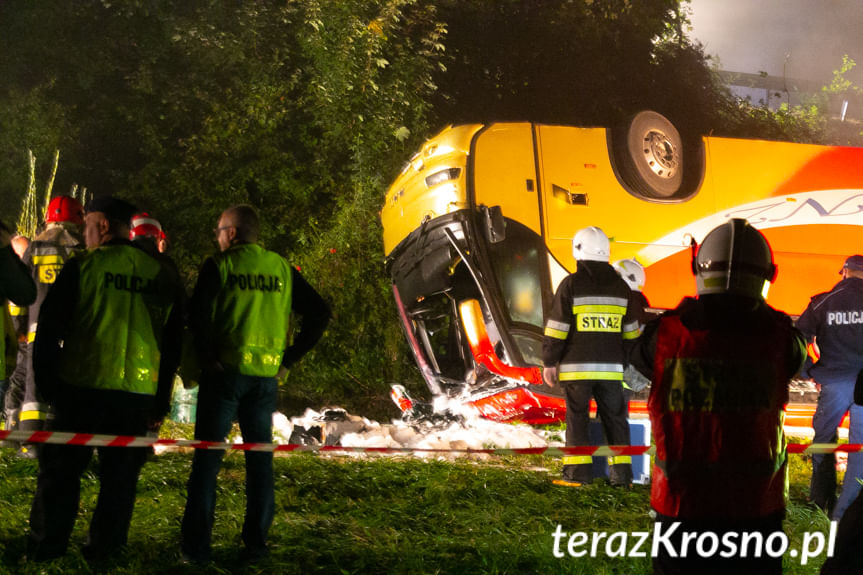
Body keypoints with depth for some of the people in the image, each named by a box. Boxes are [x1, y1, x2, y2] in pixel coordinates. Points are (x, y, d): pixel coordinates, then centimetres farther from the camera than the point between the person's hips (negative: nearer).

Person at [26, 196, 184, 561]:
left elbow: (50, 328, -3)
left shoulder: (83, 266, -4)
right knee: (120, 478, 10)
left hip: (83, 388, -3)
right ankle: (104, 552, 12)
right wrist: (161, 401, 17)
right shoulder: (163, 277, 8)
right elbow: (173, 344, 12)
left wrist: (46, 381, 7)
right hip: (140, 392, 3)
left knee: (60, 472, 7)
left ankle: (44, 552, 8)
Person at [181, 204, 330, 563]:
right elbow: (320, 313, 7)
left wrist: (207, 356, -6)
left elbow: (198, 312, -17)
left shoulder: (219, 265, -3)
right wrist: (291, 355, 8)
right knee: (260, 458, 12)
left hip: (225, 372, -3)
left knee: (208, 456, 3)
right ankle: (256, 543, 14)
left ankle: (196, 546, 2)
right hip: (265, 376, 4)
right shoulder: (281, 268, 9)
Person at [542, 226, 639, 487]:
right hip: (611, 367, 3)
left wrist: (549, 362, 1)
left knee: (577, 417, 2)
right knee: (614, 418, 10)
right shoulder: (620, 286, 8)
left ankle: (578, 472, 0)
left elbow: (556, 327, -6)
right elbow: (631, 331, 15)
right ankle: (621, 471, 10)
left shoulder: (571, 284, -6)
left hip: (577, 367, -3)